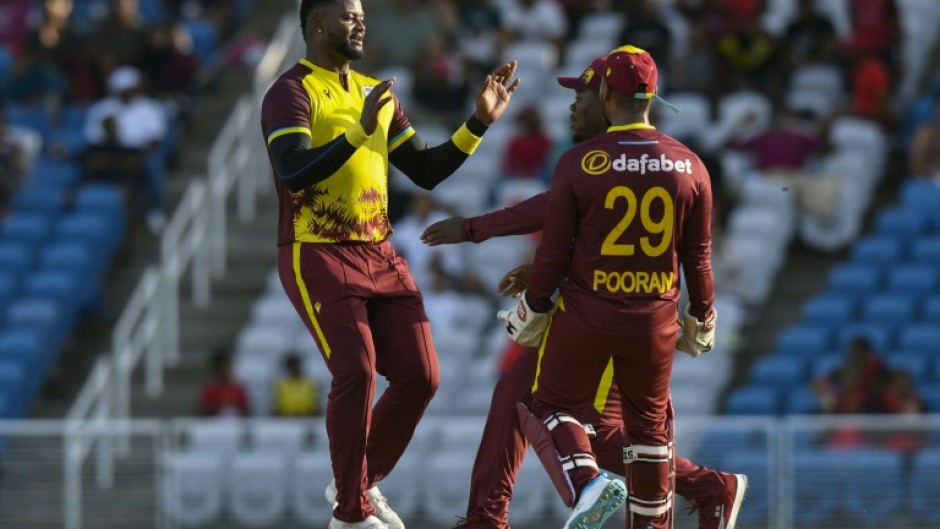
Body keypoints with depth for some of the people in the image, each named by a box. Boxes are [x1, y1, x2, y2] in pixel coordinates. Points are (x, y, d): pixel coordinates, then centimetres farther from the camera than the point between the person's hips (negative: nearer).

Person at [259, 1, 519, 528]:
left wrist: (479, 123, 5)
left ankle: (362, 484, 22)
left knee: (421, 378, 1)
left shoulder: (376, 93, 15)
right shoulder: (291, 93, -8)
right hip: (316, 256, -7)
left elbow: (427, 170, 16)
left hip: (380, 255, 7)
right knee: (357, 373, -19)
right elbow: (294, 174, -25)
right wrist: (360, 131, -34)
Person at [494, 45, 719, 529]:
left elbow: (554, 252, -7)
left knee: (550, 407, 14)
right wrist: (702, 320, 18)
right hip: (655, 321, 3)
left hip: (585, 315, -3)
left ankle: (587, 482, -11)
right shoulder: (689, 166, -4)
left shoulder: (578, 163, -12)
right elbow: (698, 257, 3)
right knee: (650, 424, 19)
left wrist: (532, 310, 7)